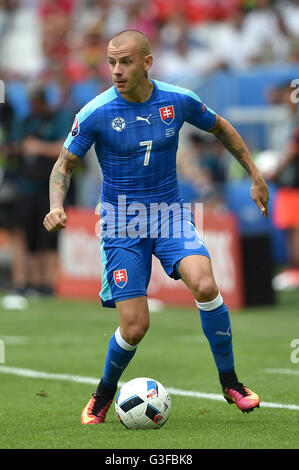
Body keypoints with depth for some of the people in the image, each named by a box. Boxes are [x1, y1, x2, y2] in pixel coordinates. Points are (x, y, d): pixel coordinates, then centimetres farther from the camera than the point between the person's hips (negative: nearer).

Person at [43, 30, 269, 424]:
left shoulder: (179, 100, -7)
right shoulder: (96, 113, -13)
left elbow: (220, 128, 13)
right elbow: (65, 163, -1)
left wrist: (255, 175, 14)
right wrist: (56, 207, -19)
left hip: (170, 214, 2)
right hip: (121, 225, -2)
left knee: (205, 285, -26)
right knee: (135, 327, -9)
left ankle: (229, 381, -6)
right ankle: (104, 393, 23)